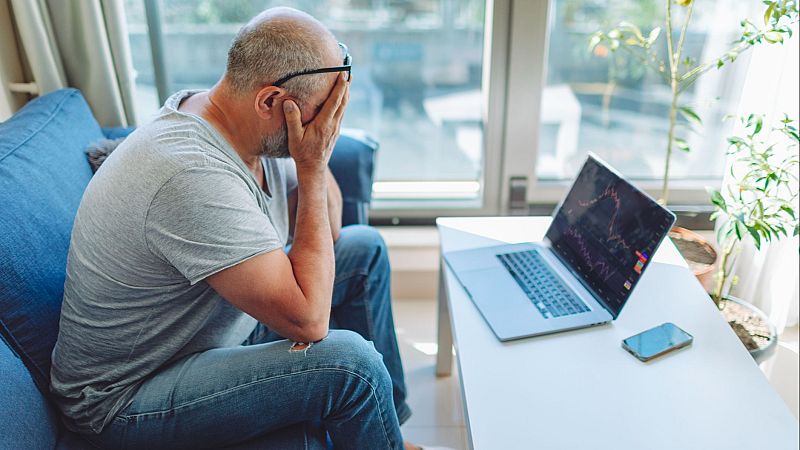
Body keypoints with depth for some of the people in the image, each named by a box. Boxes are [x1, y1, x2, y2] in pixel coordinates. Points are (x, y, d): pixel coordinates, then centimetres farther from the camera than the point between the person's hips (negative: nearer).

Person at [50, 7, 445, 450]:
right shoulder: (195, 176, -34)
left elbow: (328, 232, 3)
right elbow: (308, 321, -33)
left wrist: (315, 158, -16)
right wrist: (312, 166, -28)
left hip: (221, 324, 9)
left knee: (364, 249, 5)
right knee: (350, 361, -29)